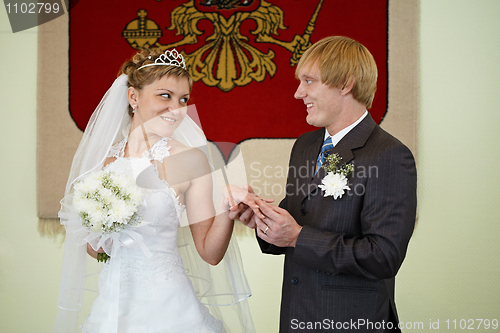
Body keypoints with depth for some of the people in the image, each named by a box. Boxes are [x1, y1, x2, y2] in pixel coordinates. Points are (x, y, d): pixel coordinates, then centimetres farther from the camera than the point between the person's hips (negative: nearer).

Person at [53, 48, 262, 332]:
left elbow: (210, 253, -8)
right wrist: (96, 239, -10)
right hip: (113, 304, 3)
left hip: (167, 307, -3)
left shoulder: (190, 159, -10)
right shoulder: (105, 159, 0)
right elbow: (92, 249, 10)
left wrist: (226, 211, -24)